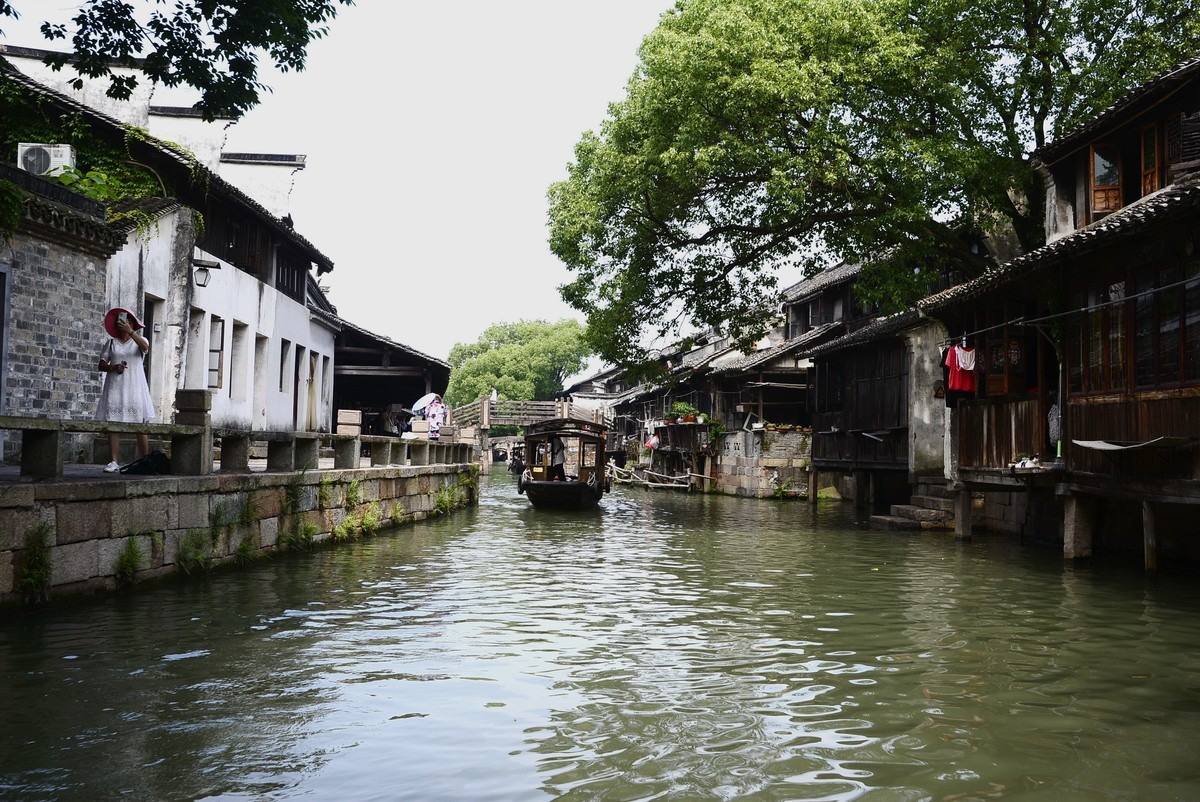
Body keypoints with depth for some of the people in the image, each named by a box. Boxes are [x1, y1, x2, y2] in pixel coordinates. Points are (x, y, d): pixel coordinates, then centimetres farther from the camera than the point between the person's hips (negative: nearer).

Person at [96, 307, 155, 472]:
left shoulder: (139, 340, 9)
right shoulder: (111, 343, 13)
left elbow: (145, 347, -17)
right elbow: (101, 365, 11)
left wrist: (130, 332, -28)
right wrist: (113, 367, -10)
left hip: (135, 388, -2)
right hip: (115, 388, 2)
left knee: (141, 426, -4)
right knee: (113, 424, -4)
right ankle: (113, 462, -4)